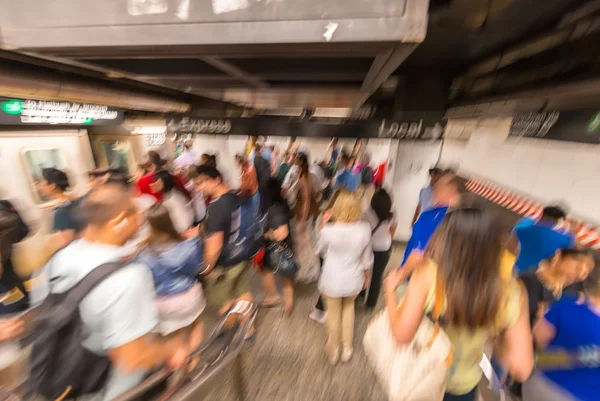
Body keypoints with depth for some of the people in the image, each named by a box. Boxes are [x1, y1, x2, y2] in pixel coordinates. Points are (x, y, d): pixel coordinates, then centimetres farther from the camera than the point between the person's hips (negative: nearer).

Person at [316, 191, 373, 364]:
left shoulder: (329, 230, -24)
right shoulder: (364, 229, -18)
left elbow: (319, 249, -2)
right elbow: (367, 258, -4)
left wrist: (324, 225, -3)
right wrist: (367, 277, 13)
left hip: (332, 281, -2)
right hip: (353, 280, 2)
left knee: (333, 313, 23)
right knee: (348, 307, 31)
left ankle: (334, 350, 46)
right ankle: (347, 348, 44)